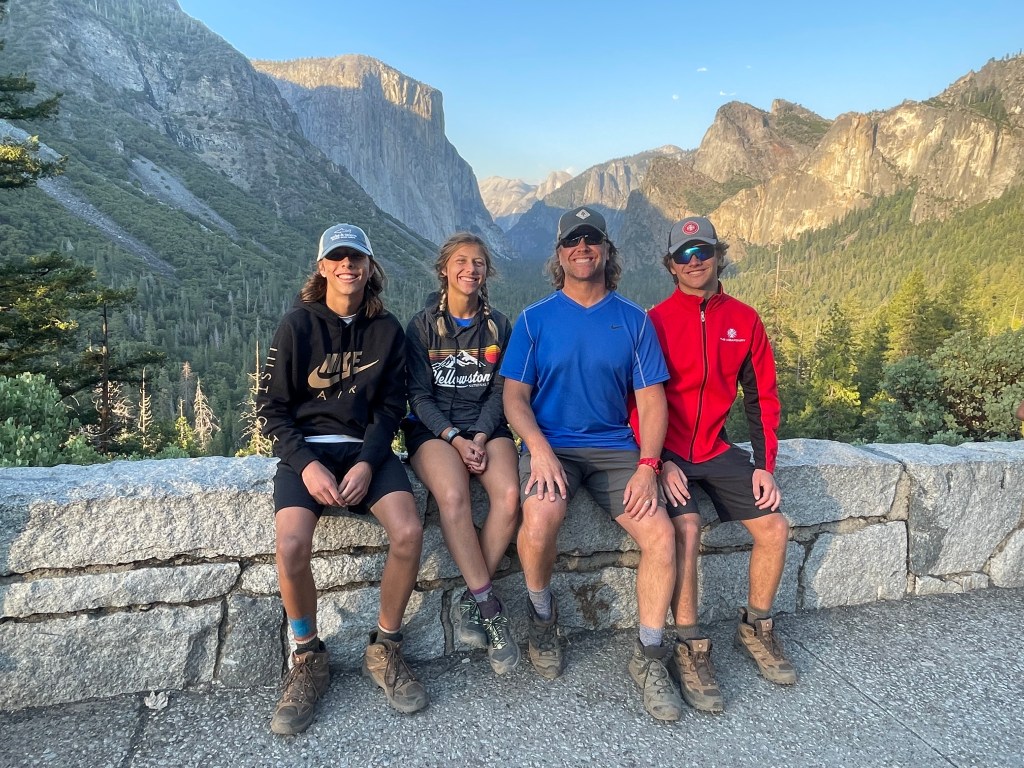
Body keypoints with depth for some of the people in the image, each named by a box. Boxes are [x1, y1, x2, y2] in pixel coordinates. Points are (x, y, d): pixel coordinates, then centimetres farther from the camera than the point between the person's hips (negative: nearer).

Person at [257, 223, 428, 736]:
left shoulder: (387, 329, 6)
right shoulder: (297, 325, -1)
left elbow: (390, 407, 4)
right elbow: (272, 407, -1)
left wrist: (367, 463, -12)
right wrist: (307, 464, -16)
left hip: (365, 447, 2)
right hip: (305, 448, -1)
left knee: (409, 532, -24)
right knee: (292, 545, -28)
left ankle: (384, 651, 1)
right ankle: (308, 660, 1)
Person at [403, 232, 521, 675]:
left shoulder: (498, 326, 10)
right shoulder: (422, 325, 3)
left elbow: (499, 392, 7)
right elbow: (419, 395, -2)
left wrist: (481, 437, -10)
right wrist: (455, 438, -15)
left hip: (487, 426, 2)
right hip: (434, 428, -2)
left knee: (509, 496, -28)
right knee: (453, 496, -33)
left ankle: (471, 600, -13)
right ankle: (490, 608, -23)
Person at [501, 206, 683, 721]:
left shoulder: (633, 320, 8)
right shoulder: (534, 319, 6)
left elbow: (651, 399, 4)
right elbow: (515, 395, 1)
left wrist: (648, 465, -11)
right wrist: (539, 448, -18)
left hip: (615, 448, 2)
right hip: (551, 445, -1)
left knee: (661, 533, -20)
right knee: (539, 523, -31)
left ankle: (649, 657, 2)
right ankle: (541, 613, 2)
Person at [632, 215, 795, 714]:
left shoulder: (744, 320, 5)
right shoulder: (655, 322, -7)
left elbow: (762, 397, 8)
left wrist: (764, 465, 0)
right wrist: (660, 463, -18)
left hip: (716, 449, 5)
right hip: (666, 452, -4)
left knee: (774, 527, -6)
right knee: (687, 527, -27)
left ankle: (755, 629, 19)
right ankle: (689, 650, -11)